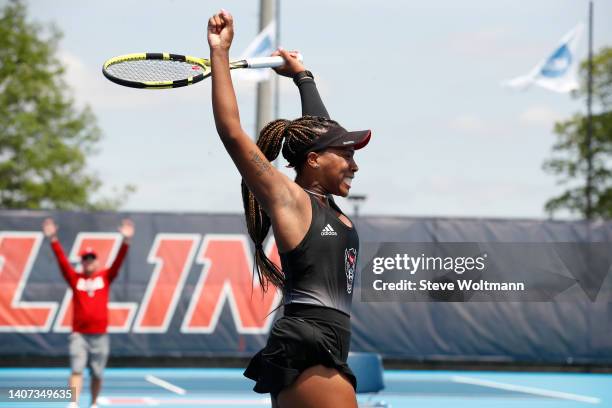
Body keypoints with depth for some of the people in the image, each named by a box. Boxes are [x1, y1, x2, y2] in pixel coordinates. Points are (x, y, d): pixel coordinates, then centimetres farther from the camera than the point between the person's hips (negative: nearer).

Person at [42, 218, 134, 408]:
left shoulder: (105, 277, 7)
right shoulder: (75, 278, 7)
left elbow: (118, 261, -4)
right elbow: (62, 260, -2)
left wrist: (126, 241, -17)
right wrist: (53, 239, -13)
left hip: (100, 335, 1)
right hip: (79, 334, -1)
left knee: (97, 374, 9)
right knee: (76, 369, -13)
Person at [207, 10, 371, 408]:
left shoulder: (326, 204, 19)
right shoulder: (288, 198, -1)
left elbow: (319, 130, 36)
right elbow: (232, 133, -7)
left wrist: (302, 74, 44)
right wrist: (220, 52, -5)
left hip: (320, 353, 9)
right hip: (307, 349, -9)